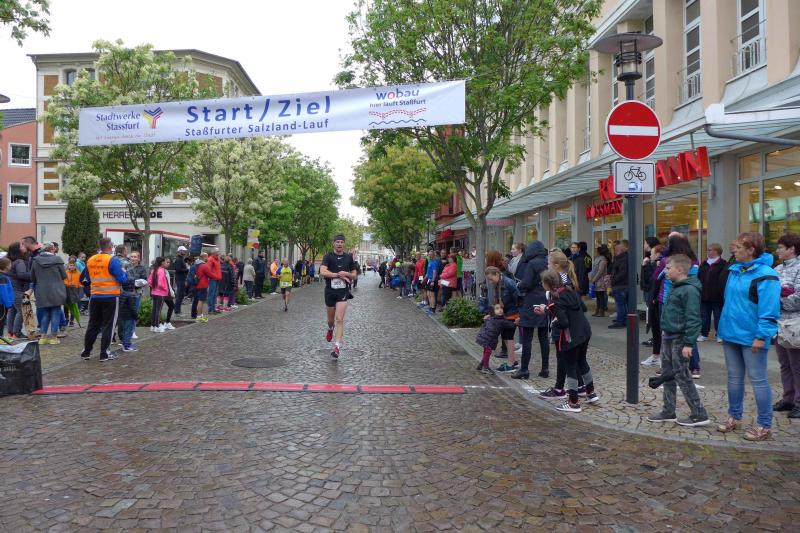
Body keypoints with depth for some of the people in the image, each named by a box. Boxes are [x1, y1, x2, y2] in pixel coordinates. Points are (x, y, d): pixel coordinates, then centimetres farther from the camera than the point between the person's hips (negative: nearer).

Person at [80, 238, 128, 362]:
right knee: (108, 326, 3)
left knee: (93, 325, 15)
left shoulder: (90, 260, 4)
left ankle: (86, 352, 20)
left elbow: (87, 278, 16)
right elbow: (122, 278, -14)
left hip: (95, 297, 5)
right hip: (111, 297, -5)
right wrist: (125, 273, 5)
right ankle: (104, 354, 5)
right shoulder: (113, 260, -14)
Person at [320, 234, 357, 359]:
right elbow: (322, 272, -18)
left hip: (343, 292, 0)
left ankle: (337, 346, -9)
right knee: (331, 319, 16)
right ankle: (330, 329, 51)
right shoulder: (328, 256, -3)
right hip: (330, 291, 0)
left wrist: (347, 274, -9)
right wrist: (338, 275, -18)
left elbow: (354, 275, 12)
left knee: (339, 319, -11)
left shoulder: (348, 257, 7)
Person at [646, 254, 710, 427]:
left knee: (683, 377, -3)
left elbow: (693, 319, -21)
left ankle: (699, 415, 8)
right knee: (667, 374, 14)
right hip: (669, 338, 10)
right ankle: (668, 412, 23)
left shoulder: (689, 290, -18)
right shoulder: (676, 287, 12)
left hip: (680, 340, -10)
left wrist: (688, 343, -23)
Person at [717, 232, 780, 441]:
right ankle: (734, 417, 28)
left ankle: (764, 426, 12)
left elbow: (769, 310, -19)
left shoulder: (765, 275, -16)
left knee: (758, 380, 2)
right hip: (731, 334, 8)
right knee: (734, 378, 16)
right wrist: (724, 326, 18)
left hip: (751, 338, -8)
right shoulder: (734, 270, 9)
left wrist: (761, 336, -21)